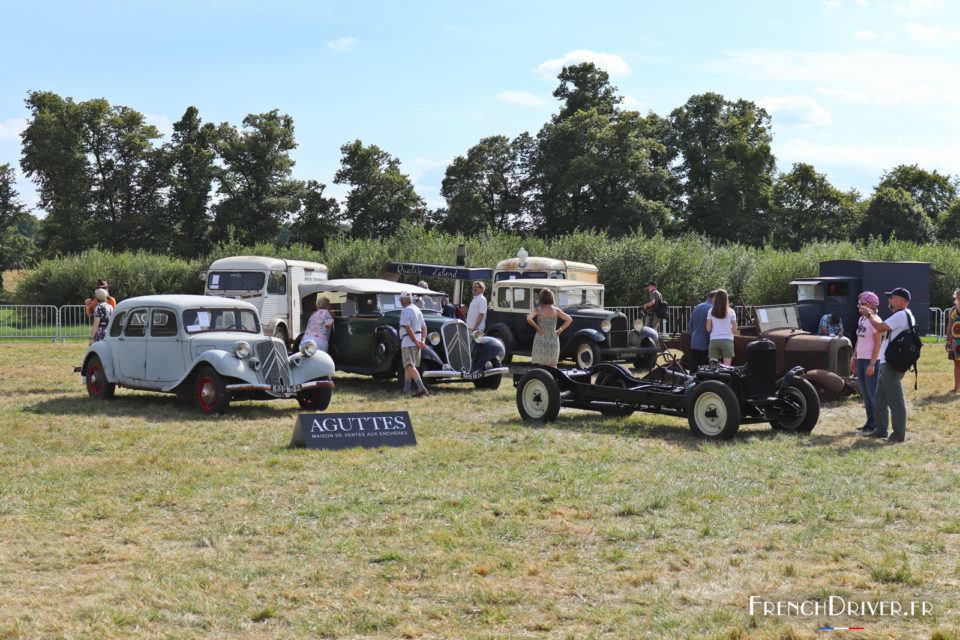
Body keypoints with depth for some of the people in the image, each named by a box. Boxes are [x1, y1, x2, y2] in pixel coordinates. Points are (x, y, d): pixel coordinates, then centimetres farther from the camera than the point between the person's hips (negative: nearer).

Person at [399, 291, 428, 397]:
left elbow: (408, 328, -20)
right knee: (408, 366, 19)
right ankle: (406, 389, 26)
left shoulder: (405, 311, -12)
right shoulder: (418, 310, 17)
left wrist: (416, 341, -18)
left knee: (410, 366, -15)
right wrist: (423, 340, 5)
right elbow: (424, 327, 15)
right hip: (417, 340, 9)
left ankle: (421, 388, -30)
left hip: (408, 342, -9)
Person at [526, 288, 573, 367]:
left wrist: (537, 328, -10)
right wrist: (560, 330, 5)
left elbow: (529, 319, -22)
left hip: (541, 339, -3)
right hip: (554, 340, 3)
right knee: (553, 366, 12)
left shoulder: (538, 310, -6)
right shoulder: (556, 310, 2)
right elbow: (569, 320, 3)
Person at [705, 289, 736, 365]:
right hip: (727, 340, -1)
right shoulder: (731, 311, -1)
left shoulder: (711, 311, 1)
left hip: (714, 341, 1)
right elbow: (734, 329, 1)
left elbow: (708, 328, 1)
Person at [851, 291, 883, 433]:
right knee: (865, 393, 11)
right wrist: (854, 359, 21)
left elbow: (877, 344, -15)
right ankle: (870, 422, 18)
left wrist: (872, 364, -19)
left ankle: (877, 425, -1)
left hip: (871, 360, -9)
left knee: (873, 393, -6)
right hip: (861, 359, 9)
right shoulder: (861, 319, 14)